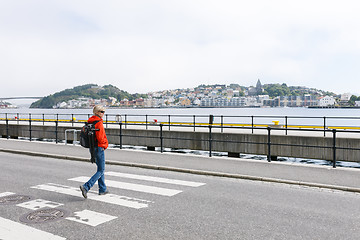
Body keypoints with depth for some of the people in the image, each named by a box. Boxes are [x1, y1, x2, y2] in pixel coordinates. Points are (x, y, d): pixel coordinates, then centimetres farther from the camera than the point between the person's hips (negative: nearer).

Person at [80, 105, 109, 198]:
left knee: (100, 169, 19)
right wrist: (105, 144, -4)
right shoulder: (99, 123, -18)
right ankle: (86, 187, -11)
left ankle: (103, 189, 25)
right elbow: (100, 138, -23)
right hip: (99, 148, -9)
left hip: (91, 147, 9)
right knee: (101, 171, -1)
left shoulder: (89, 122, 8)